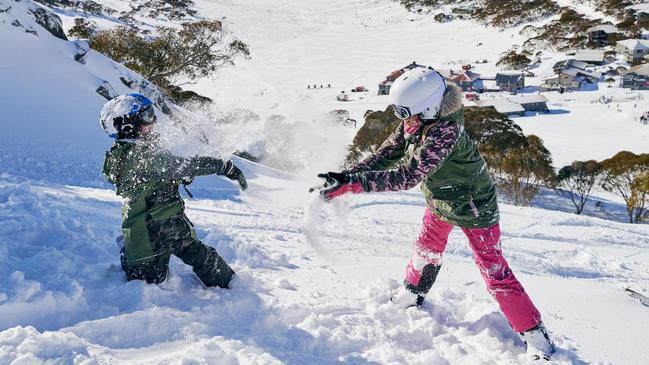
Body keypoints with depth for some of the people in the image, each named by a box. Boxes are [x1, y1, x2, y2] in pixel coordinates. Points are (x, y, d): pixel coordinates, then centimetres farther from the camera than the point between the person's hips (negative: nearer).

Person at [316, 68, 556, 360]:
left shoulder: (445, 133, -40)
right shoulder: (415, 123, -15)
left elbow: (406, 176, -44)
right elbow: (385, 156, -11)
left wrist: (352, 183, -47)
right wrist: (347, 175, -24)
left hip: (474, 208, -7)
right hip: (439, 201, 8)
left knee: (494, 271, -3)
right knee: (426, 250, 23)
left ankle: (535, 335, 11)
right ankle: (412, 297, 48)